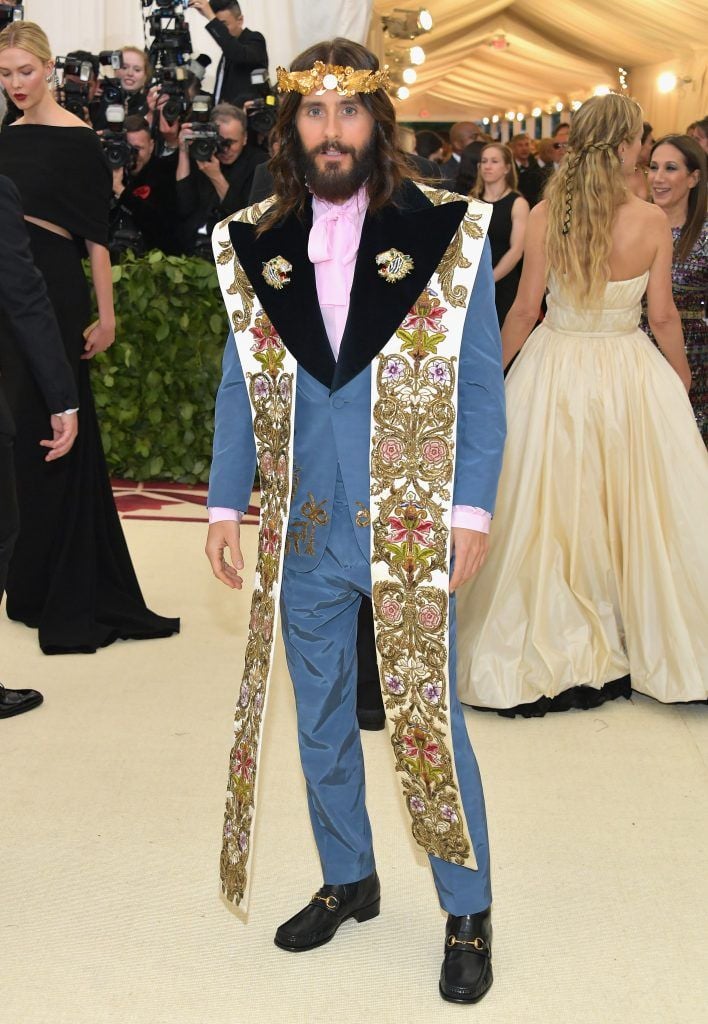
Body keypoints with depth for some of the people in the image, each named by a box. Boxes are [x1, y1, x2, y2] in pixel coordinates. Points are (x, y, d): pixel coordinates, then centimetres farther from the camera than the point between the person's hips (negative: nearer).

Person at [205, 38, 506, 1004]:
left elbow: (481, 384, -3)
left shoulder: (449, 232, -5)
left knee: (429, 721, 2)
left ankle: (468, 915, 20)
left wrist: (472, 508, -9)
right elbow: (240, 387, 10)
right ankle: (347, 880, 35)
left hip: (412, 528, -3)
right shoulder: (254, 244, 4)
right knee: (320, 717, 15)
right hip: (302, 533, 4)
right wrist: (225, 504, 5)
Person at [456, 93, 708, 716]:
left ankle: (547, 650, 20)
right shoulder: (651, 221, -9)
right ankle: (643, 644, 25)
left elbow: (526, 306, -5)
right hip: (630, 375, -1)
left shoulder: (545, 214, -8)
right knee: (633, 507, 12)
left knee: (550, 510, 9)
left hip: (554, 370, 1)